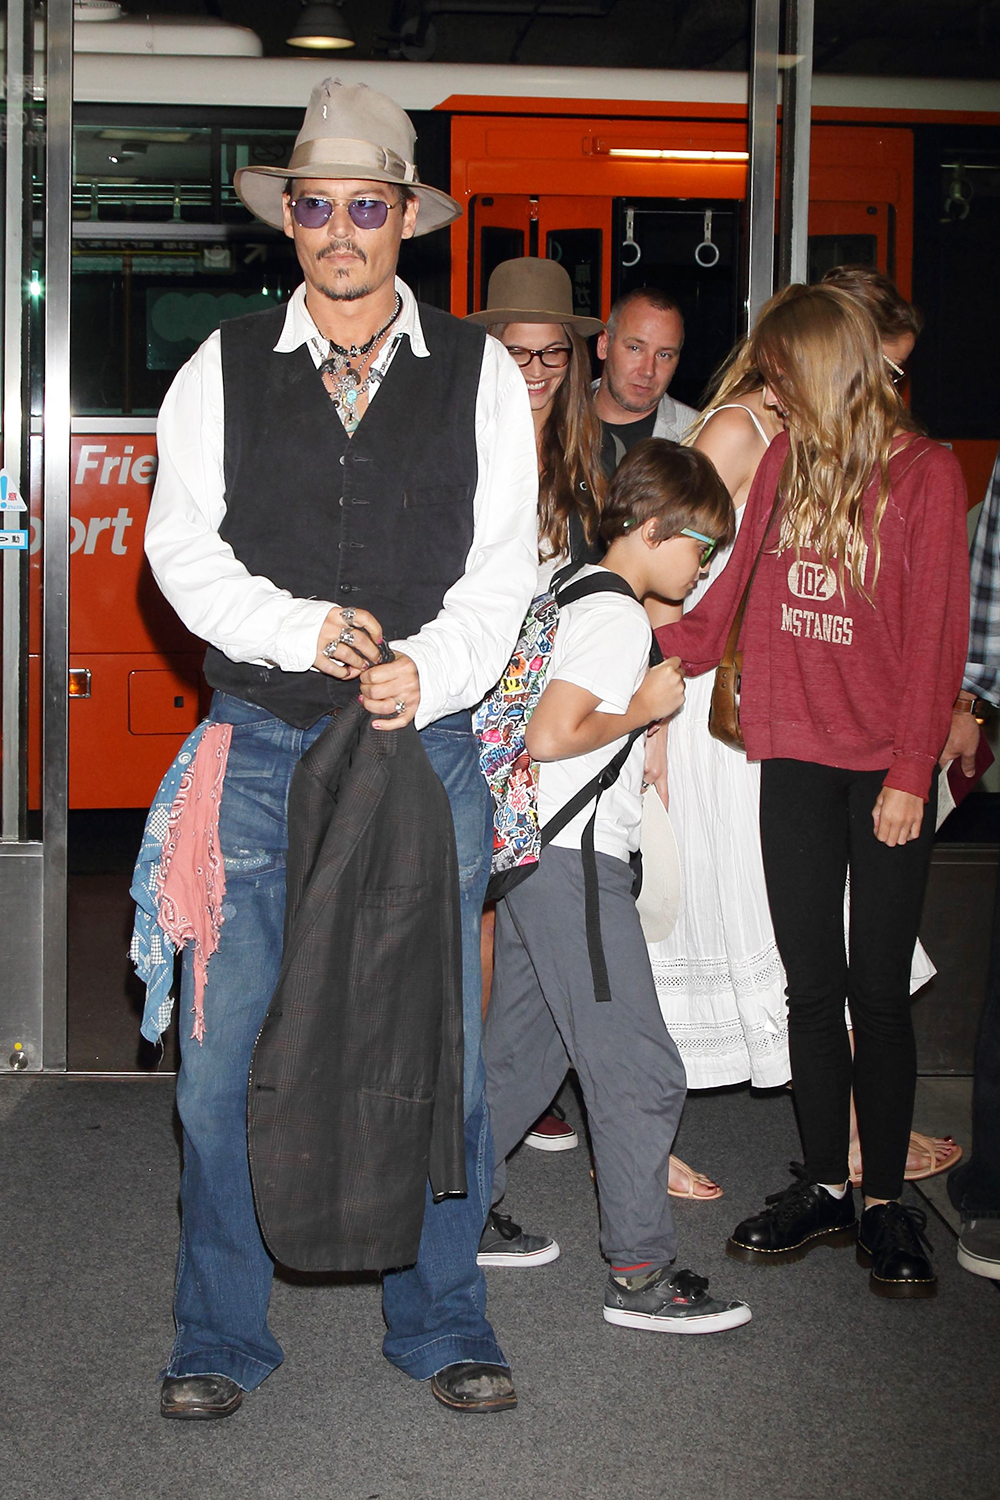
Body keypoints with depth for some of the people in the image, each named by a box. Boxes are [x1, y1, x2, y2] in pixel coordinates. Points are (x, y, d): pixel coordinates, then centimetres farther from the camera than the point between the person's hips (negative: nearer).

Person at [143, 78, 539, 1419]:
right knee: (221, 1053, 2)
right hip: (258, 747, 0)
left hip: (425, 743, 0)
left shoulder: (480, 374, 7)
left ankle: (441, 1322, 21)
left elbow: (502, 562, 2)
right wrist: (301, 631, -16)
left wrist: (429, 668, -16)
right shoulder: (224, 369, 7)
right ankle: (221, 1335, 18)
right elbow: (181, 545, 0)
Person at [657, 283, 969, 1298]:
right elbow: (741, 580, 13)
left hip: (884, 766, -4)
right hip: (795, 756, 4)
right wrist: (672, 640, -2)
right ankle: (824, 1188, 19)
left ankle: (886, 1202, 12)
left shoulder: (925, 474, -4)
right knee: (811, 982, 8)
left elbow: (934, 636, -7)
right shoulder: (785, 459, 10)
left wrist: (909, 773, -10)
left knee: (877, 990, 0)